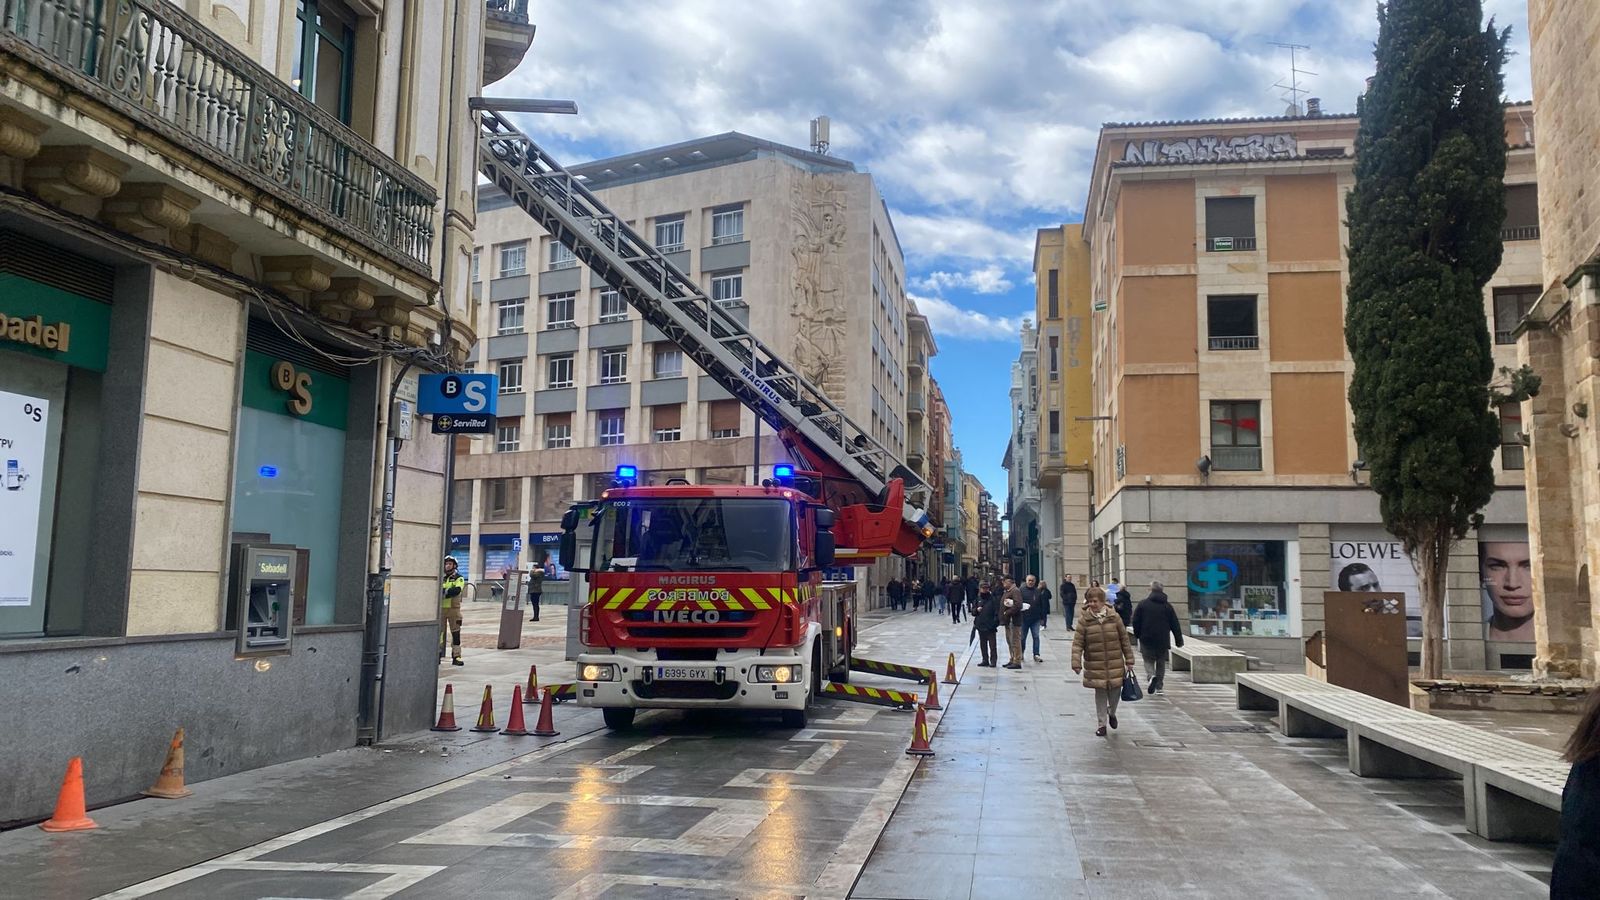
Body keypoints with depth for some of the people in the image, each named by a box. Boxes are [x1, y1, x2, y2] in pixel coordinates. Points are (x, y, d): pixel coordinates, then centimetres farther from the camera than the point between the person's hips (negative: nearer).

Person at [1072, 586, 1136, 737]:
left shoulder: (1114, 617, -2)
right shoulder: (1084, 620, -7)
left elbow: (1125, 640, 5)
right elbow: (1077, 643, -7)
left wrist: (1129, 661, 5)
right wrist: (1076, 663, -17)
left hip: (1115, 663, 1)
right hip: (1095, 665, -1)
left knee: (1115, 691, 6)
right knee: (1100, 693, 4)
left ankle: (1112, 713, 38)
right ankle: (1102, 723, 18)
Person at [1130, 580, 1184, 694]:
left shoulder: (1143, 604, -4)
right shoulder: (1167, 606, 2)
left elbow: (1135, 621, -2)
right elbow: (1175, 625, 4)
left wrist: (1137, 635, 12)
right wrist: (1179, 640, 10)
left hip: (1147, 639, -2)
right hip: (1163, 640, 2)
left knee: (1148, 660, 8)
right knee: (1161, 663, 14)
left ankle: (1151, 676, -21)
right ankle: (1159, 687, 14)